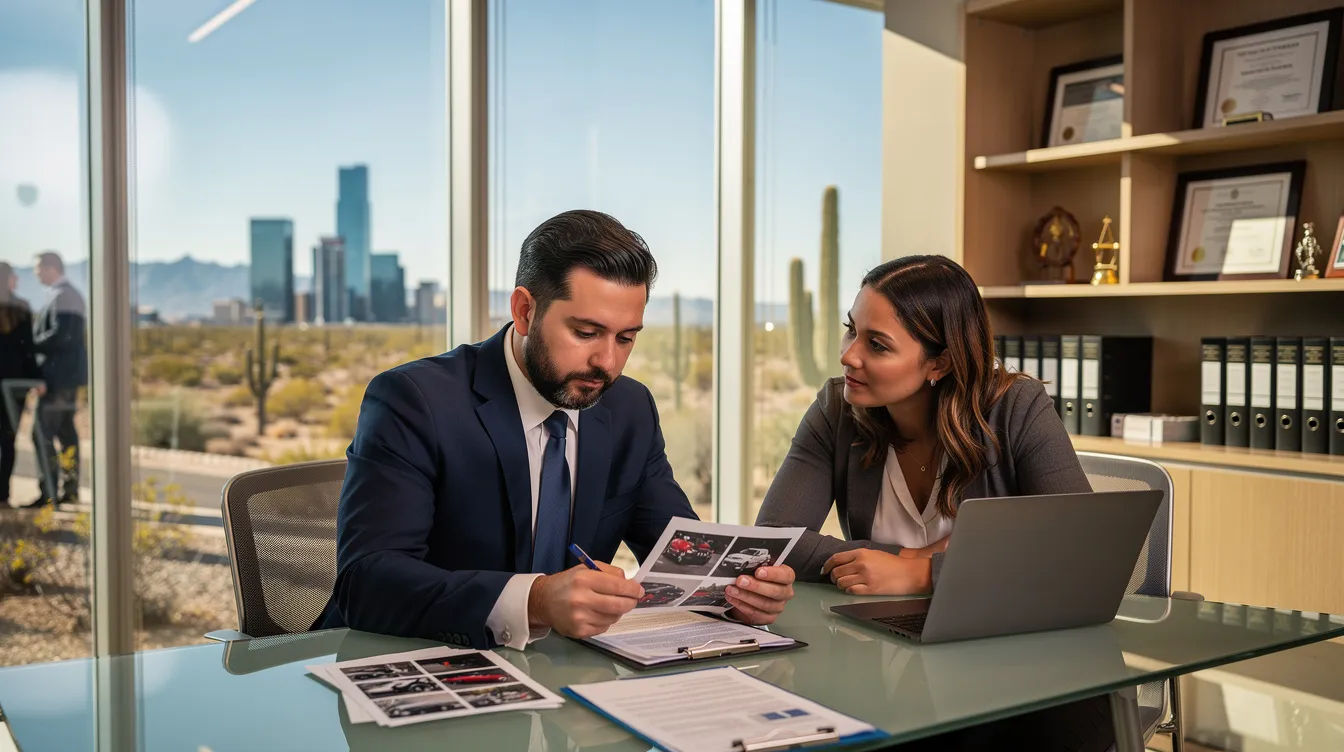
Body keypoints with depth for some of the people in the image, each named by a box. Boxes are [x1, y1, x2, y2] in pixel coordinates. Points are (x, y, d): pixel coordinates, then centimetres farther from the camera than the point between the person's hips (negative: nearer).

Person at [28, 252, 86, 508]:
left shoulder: (63, 296, -14)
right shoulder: (67, 294, 17)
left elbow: (60, 336, -23)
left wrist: (31, 344, -11)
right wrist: (37, 340, 6)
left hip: (60, 374, -10)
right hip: (66, 374, 10)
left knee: (43, 433, -10)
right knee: (65, 430, 12)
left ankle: (49, 493, -11)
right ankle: (70, 488, 16)